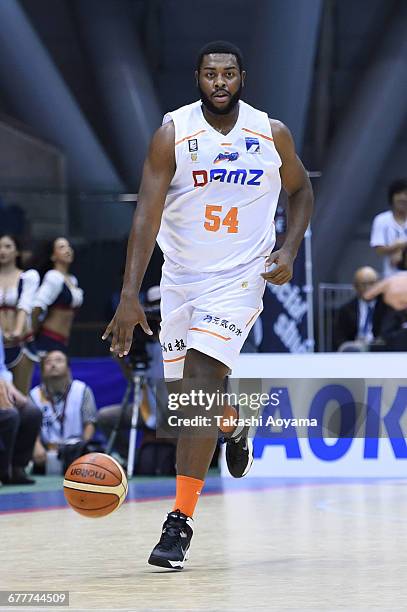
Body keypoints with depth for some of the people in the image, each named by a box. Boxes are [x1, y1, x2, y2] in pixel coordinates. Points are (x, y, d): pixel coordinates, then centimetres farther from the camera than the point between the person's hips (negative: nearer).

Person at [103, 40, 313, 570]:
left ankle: (181, 521, -20)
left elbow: (300, 190, 13)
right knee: (189, 389, 13)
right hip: (181, 277, 2)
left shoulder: (272, 135, -6)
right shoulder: (172, 134, -12)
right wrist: (129, 296, -25)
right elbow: (147, 214, -17)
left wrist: (289, 252, -3)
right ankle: (236, 425, 53)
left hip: (240, 277, -2)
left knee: (200, 379, -19)